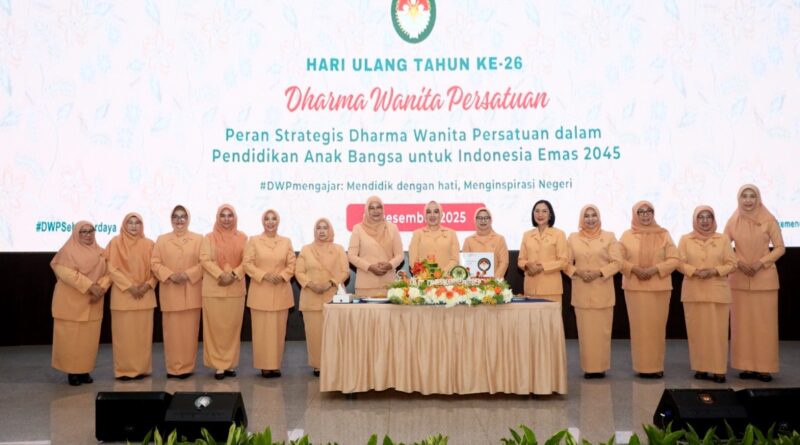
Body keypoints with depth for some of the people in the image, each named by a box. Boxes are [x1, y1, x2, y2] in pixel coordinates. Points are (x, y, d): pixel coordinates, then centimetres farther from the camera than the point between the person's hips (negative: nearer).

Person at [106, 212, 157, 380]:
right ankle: (124, 369, 6)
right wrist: (129, 286, -13)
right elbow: (112, 268, -5)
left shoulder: (148, 244, 7)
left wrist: (147, 285, -10)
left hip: (145, 294, 2)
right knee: (123, 333, -1)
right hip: (123, 294, -2)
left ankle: (142, 368, 12)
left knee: (143, 332, 4)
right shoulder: (116, 242, 0)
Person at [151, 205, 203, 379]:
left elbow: (204, 263, -1)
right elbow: (155, 263, 3)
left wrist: (187, 274, -14)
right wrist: (170, 275, -12)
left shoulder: (199, 239, 5)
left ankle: (187, 366, 10)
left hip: (191, 292, 0)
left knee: (189, 330, 1)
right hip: (170, 292, 1)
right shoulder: (162, 240, 8)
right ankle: (173, 367, 10)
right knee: (172, 330, 2)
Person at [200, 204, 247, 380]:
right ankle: (218, 365, 5)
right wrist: (221, 274, -20)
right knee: (215, 327, -1)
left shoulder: (242, 238, 7)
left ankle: (231, 364, 14)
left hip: (236, 289, 1)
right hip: (214, 289, -1)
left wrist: (234, 274, -16)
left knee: (233, 326, 5)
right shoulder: (209, 238, 4)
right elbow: (205, 259, -7)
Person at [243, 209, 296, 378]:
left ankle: (276, 364, 12)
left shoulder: (286, 242, 8)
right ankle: (264, 365, 7)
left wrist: (282, 276, -12)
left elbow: (291, 265, 5)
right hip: (260, 292, -2)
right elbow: (247, 264, -3)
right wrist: (264, 275, -15)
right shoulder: (254, 241, 3)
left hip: (281, 291, 2)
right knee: (262, 329, -1)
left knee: (279, 329, 4)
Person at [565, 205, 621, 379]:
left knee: (601, 329, -1)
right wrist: (578, 272, -11)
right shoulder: (573, 238, 9)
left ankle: (601, 366, 7)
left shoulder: (609, 237, 5)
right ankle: (588, 367, 8)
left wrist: (599, 272, -13)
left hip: (602, 290, -1)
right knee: (585, 329, 1)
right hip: (581, 291, 1)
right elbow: (566, 263, 7)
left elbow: (616, 262, -1)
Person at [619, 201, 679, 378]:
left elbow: (674, 259, 0)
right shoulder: (627, 235, 4)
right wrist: (634, 268, -15)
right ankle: (642, 366, 7)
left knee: (657, 326, 2)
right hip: (635, 287, 0)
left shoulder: (664, 234, 4)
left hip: (659, 287, 0)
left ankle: (656, 366, 10)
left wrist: (655, 269, -14)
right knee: (639, 326, 0)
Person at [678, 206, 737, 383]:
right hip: (693, 291, 1)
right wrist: (695, 271, -15)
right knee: (696, 330, 2)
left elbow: (731, 264, 2)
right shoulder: (685, 239, 6)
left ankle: (718, 370, 2)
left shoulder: (723, 239, 5)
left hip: (717, 291, 0)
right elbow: (680, 263, 1)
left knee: (717, 331, -2)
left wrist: (714, 271, -14)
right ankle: (700, 368, 9)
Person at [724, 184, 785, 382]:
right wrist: (739, 262, -10)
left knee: (764, 323, -1)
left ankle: (764, 367, 6)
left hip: (764, 278, -2)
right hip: (739, 279, 2)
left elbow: (780, 247, -3)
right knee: (742, 322, 3)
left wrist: (761, 263, -15)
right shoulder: (733, 221, 3)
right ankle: (746, 365, 10)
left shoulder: (769, 220, -4)